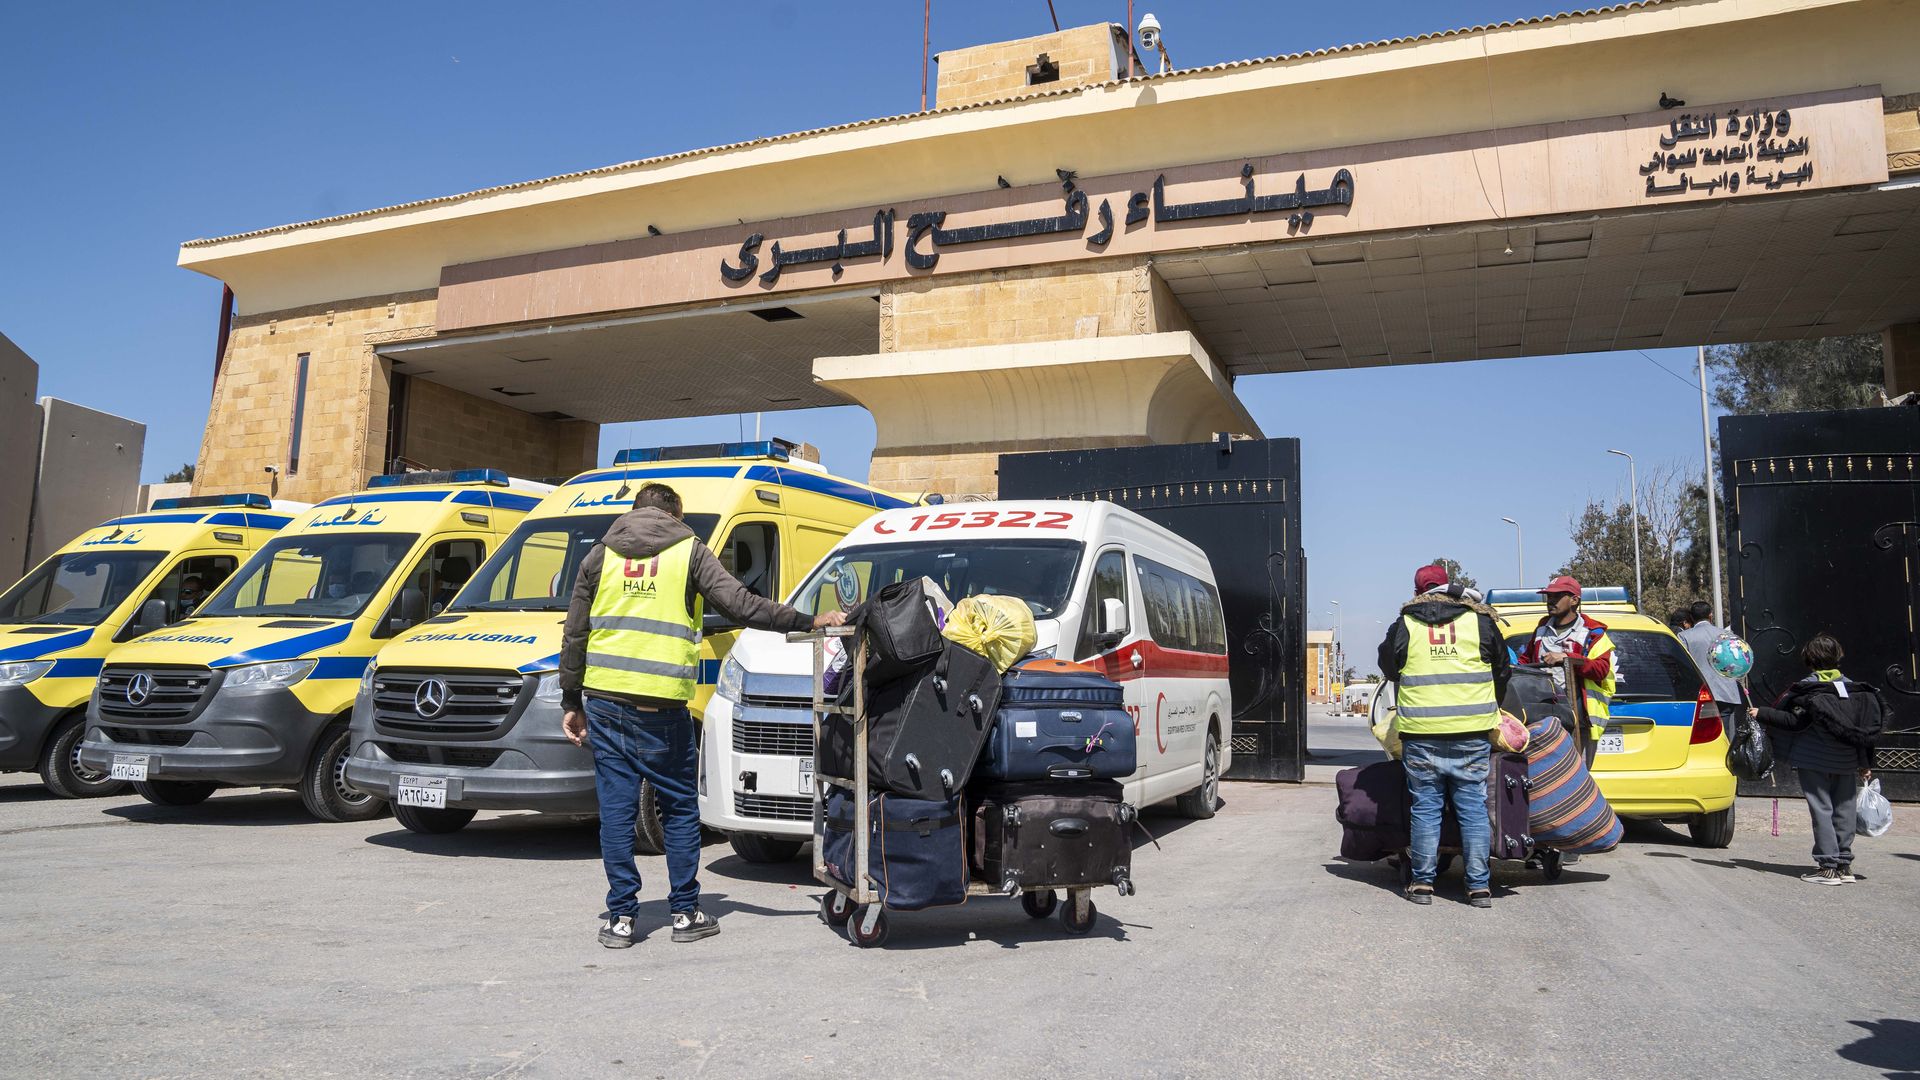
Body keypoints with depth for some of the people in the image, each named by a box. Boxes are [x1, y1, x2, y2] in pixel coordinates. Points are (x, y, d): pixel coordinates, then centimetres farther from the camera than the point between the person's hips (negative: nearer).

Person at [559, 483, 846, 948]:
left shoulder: (601, 555, 13)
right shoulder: (689, 551, 3)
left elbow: (574, 636, 13)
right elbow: (743, 606, -7)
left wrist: (570, 703, 18)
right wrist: (810, 622, -2)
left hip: (604, 701, 3)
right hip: (661, 705, -3)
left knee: (616, 809, 7)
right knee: (681, 808, 9)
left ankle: (620, 916, 10)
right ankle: (685, 913, 14)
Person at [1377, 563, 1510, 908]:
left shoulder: (1404, 625, 4)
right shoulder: (1480, 621, 6)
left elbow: (1388, 669, 18)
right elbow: (1501, 670, 17)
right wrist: (1491, 709, 32)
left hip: (1421, 735, 0)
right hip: (1472, 734, 1)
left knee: (1425, 808, 7)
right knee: (1474, 808, 6)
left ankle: (1422, 882, 10)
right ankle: (1479, 886, 8)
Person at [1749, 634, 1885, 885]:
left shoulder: (1808, 689, -11)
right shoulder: (1854, 688, 7)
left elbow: (1794, 722, -16)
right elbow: (1866, 730, 10)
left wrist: (1761, 714, -8)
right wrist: (1866, 765, 17)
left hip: (1814, 762, -5)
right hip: (1847, 763, 5)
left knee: (1821, 810, -1)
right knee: (1843, 811, 11)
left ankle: (1828, 866, -2)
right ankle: (1844, 864, 17)